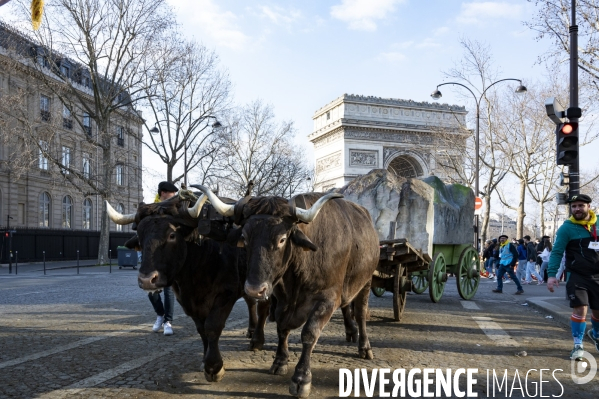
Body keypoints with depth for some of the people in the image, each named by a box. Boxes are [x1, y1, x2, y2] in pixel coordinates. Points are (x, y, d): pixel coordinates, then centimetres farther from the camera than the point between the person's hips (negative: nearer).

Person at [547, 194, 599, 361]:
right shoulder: (567, 228, -9)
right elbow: (557, 252, -11)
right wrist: (551, 275, -20)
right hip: (577, 276, -4)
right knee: (580, 308, -13)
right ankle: (578, 345, 1)